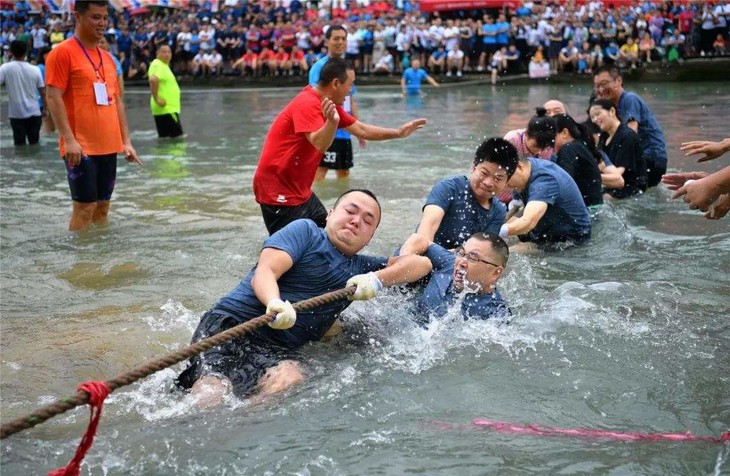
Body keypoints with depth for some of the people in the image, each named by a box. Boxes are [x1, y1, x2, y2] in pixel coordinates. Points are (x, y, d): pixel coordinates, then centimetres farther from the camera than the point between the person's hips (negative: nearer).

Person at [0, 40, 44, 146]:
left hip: (16, 113, -2)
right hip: (34, 113, 2)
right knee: (34, 142, 12)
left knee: (19, 143, 5)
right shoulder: (35, 69, -2)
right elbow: (43, 92, 2)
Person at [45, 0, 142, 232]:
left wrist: (126, 141, 13)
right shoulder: (63, 52, -6)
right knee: (84, 206, -7)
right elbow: (54, 97, -13)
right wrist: (69, 139, -21)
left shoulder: (107, 57, 16)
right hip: (81, 148, -7)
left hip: (109, 147, 7)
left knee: (102, 206, 10)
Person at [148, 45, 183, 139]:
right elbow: (153, 80, -33)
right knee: (177, 136, -10)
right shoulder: (158, 65, -15)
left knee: (164, 136, 10)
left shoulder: (163, 65, 17)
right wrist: (156, 98, -28)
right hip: (166, 108, -10)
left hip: (168, 107, 10)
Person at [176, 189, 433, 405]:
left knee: (289, 379, -34)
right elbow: (264, 272, -6)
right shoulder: (305, 231, 9)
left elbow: (421, 263, 17)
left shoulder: (361, 268, 25)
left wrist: (377, 279, -3)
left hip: (277, 348, 4)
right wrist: (276, 303, -31)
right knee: (209, 399, -32)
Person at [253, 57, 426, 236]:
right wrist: (332, 121, -53)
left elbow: (362, 130, 17)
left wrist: (399, 132, 19)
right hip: (278, 191, -10)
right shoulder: (307, 104, -20)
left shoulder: (330, 104, 9)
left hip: (300, 191, 10)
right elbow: (320, 144, -35)